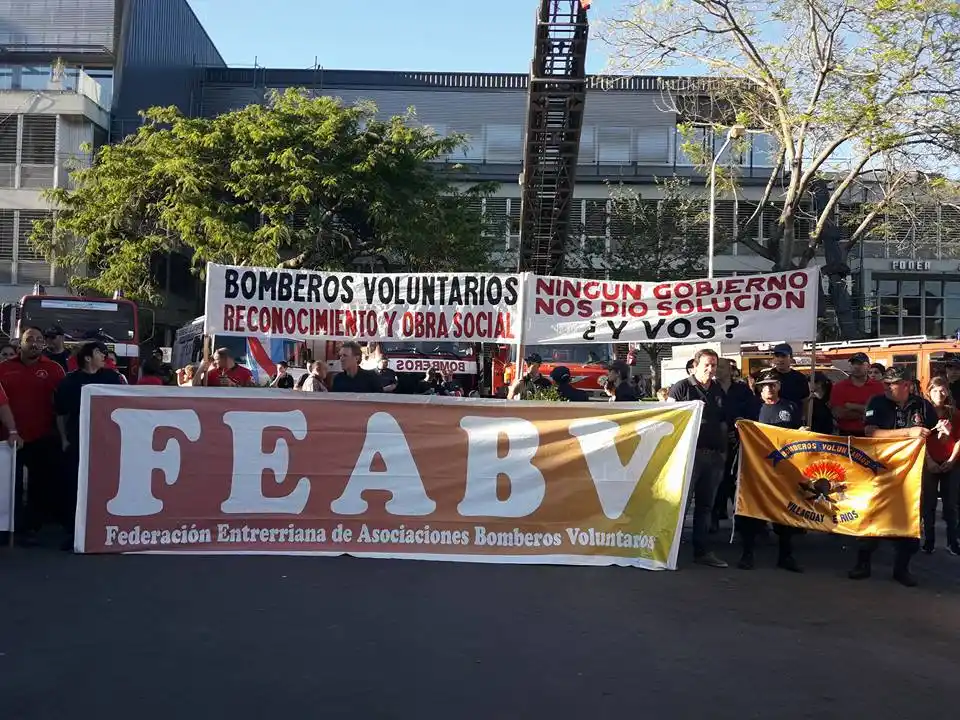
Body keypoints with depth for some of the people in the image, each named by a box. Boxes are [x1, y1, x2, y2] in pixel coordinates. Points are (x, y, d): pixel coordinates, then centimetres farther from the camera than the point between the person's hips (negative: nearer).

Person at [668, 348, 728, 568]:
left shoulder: (718, 391, 17)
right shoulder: (681, 388, -2)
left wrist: (722, 449, 14)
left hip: (713, 455, 6)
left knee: (705, 505, 11)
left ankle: (702, 551, 18)